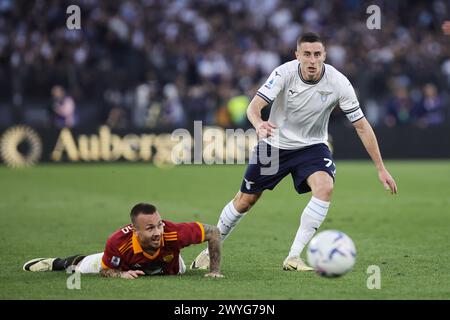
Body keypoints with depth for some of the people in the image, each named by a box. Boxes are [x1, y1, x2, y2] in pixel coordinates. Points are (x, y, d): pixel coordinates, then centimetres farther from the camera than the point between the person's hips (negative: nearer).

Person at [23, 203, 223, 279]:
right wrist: (121, 274, -44)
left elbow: (213, 233, -33)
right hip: (130, 268, -1)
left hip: (167, 267, 1)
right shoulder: (118, 243, -46)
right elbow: (105, 270, -24)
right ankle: (66, 263, 54)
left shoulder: (174, 233, -48)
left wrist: (214, 270, -30)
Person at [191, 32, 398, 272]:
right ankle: (211, 250, 31)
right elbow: (254, 106, -30)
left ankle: (293, 257, -20)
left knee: (325, 187, -28)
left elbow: (362, 126, -14)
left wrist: (381, 168, -15)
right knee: (245, 200, 6)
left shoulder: (338, 83, -21)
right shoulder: (284, 73, -23)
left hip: (312, 146, 0)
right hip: (275, 144, 0)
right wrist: (258, 124, -55)